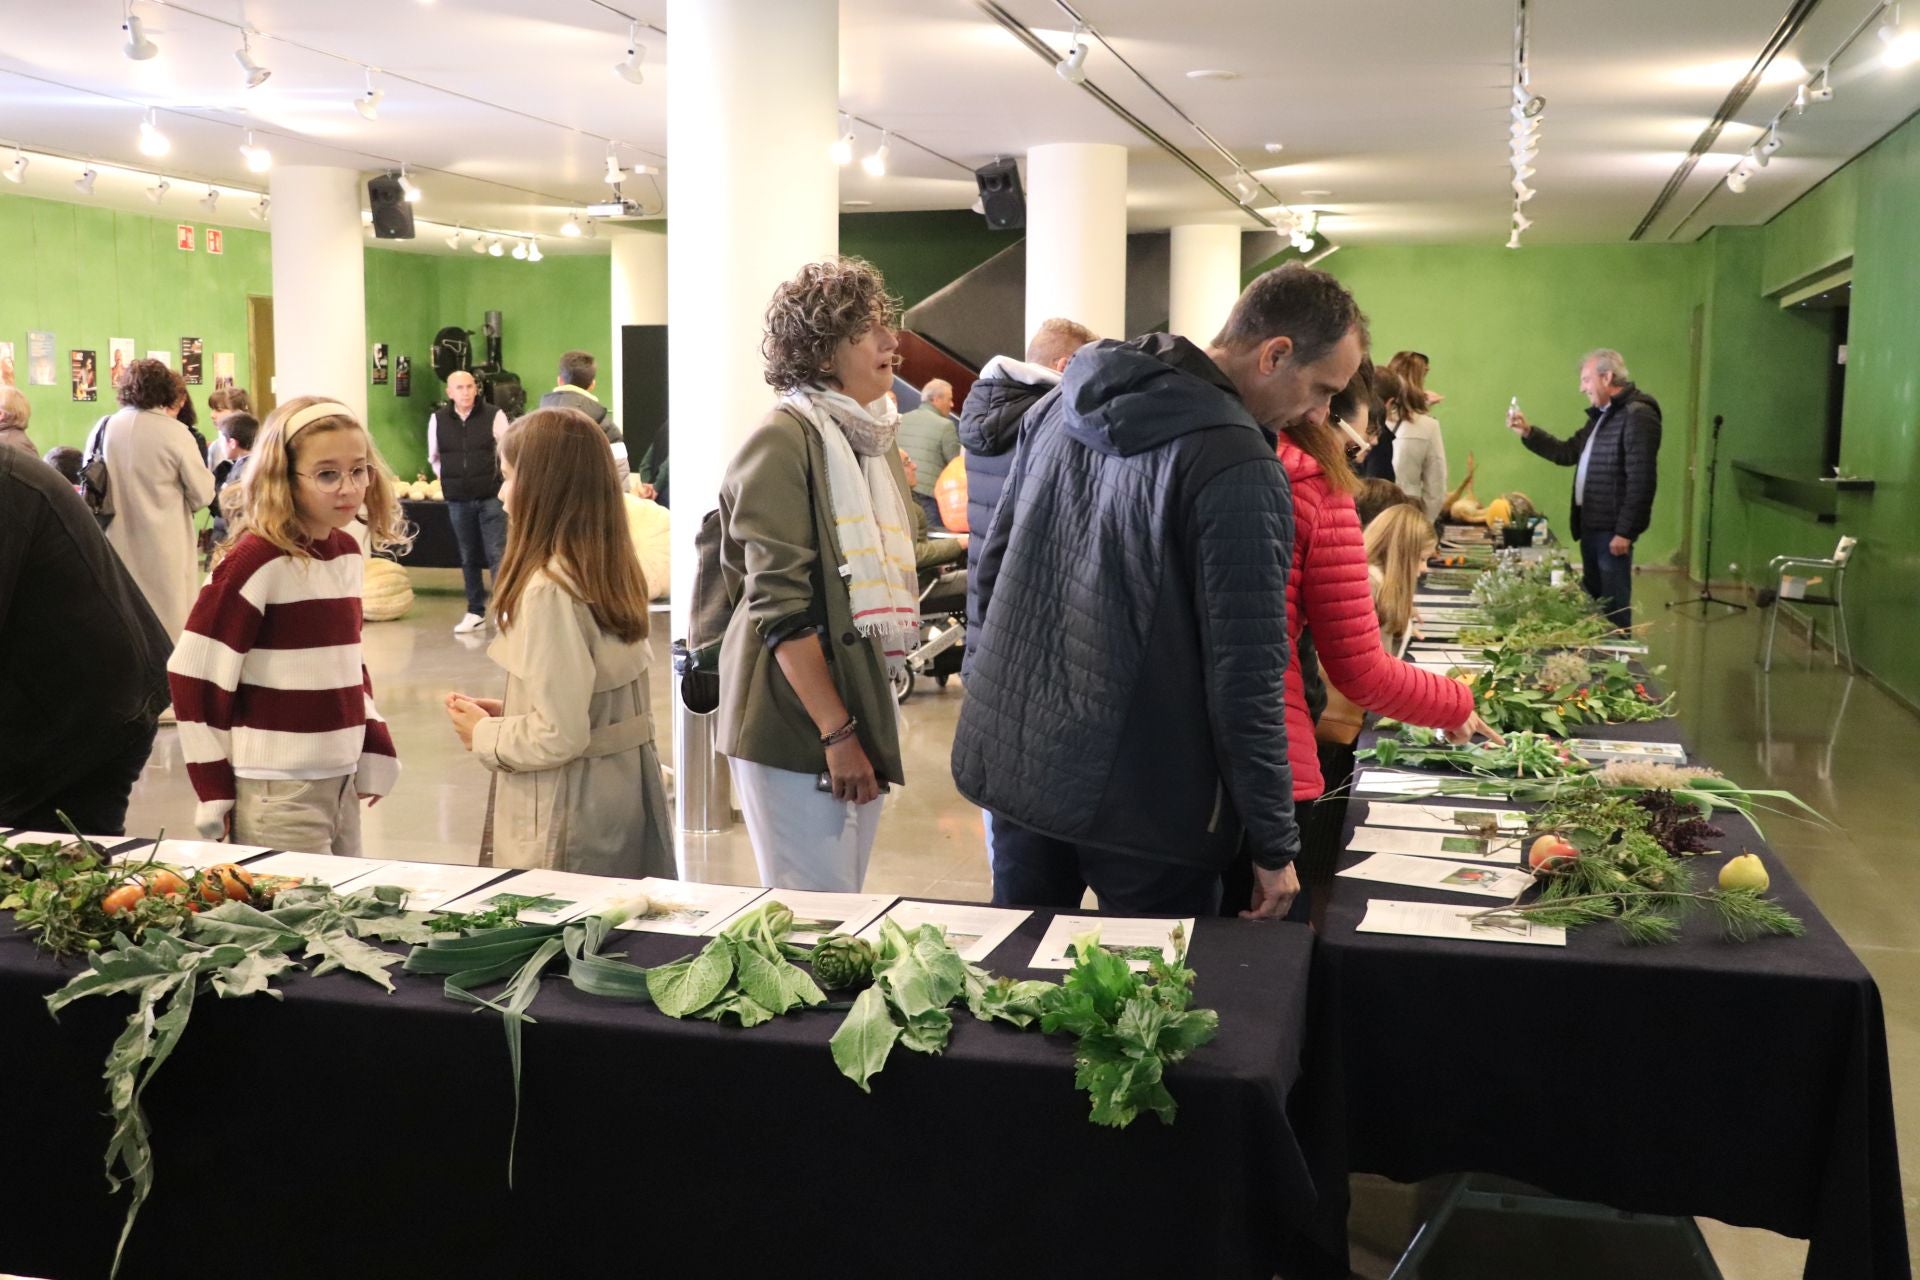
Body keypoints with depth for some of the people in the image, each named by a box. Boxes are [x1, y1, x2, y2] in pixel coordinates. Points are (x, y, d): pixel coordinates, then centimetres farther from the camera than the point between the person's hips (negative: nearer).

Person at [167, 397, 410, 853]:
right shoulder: (255, 561, -14)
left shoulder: (348, 553, 8)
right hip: (277, 792, -7)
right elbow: (195, 672, -14)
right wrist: (214, 791, -10)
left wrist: (375, 752, 13)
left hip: (341, 781, 7)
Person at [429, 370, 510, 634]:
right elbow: (434, 458, 16)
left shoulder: (494, 416, -8)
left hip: (491, 497, -3)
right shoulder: (438, 419, 1)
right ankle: (475, 612, 19)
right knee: (469, 557, 11)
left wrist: (507, 485, 0)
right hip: (458, 500, 3)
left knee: (497, 555, -6)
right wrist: (449, 480, 11)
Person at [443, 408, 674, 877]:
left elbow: (560, 735, -22)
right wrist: (509, 712, 12)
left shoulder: (548, 589, -20)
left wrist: (483, 734, -6)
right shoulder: (616, 574, 4)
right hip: (626, 791, 8)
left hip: (572, 817, -8)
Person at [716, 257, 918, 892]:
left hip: (860, 705, 8)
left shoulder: (873, 440, 14)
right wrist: (836, 732, -19)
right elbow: (782, 608, -17)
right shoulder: (784, 441, -12)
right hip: (799, 724, -8)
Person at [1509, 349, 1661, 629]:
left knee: (1613, 606, -6)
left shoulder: (1637, 416, -14)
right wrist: (1528, 433, 15)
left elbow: (1641, 480, -20)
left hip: (1612, 529, -10)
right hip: (1590, 524, 10)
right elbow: (1567, 453, 24)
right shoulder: (1600, 416, 18)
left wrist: (1624, 531, -22)